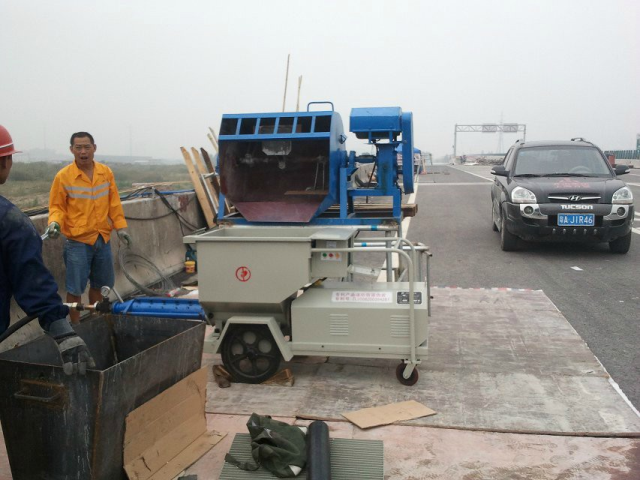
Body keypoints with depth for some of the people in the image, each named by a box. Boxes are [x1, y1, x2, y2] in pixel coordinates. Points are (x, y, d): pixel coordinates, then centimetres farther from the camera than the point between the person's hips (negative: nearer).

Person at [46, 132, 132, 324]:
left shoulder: (106, 172, 3)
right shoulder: (63, 176, -8)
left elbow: (114, 203, 8)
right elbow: (57, 206, -2)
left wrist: (120, 227, 5)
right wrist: (55, 222, -20)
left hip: (103, 239, 4)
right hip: (77, 241, -4)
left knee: (99, 284, 17)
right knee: (75, 288, 2)